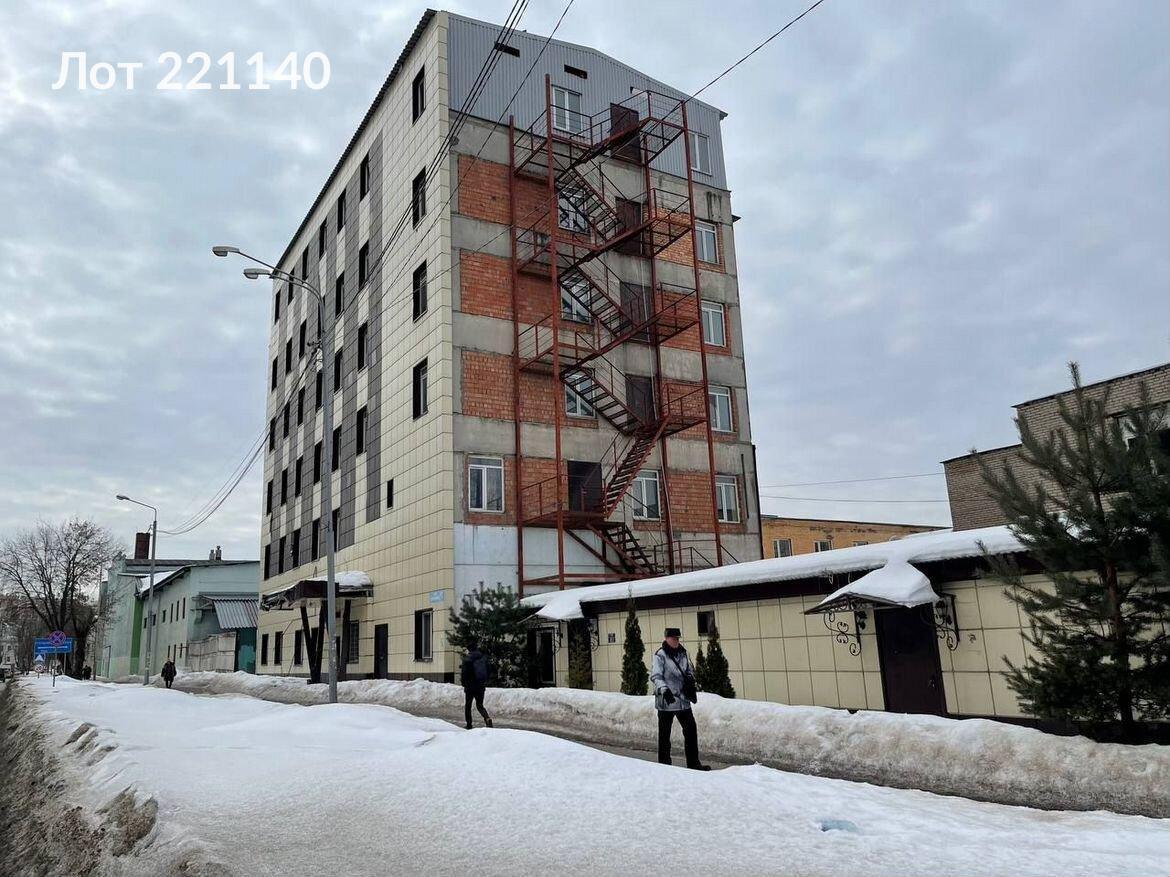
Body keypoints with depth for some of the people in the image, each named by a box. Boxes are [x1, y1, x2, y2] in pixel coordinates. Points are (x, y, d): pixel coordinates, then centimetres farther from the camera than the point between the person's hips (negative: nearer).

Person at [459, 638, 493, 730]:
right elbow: (488, 672, 8)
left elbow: (464, 673, -14)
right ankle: (487, 718, -13)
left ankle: (469, 725, 12)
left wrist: (464, 683, 2)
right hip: (481, 686, 4)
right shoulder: (483, 658, 4)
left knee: (467, 706, 12)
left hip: (470, 687, -4)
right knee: (480, 705, 13)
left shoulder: (467, 659, -12)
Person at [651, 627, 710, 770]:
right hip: (666, 700, -6)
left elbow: (690, 670, 23)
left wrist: (690, 678, 1)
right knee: (665, 733, 3)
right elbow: (656, 676, -16)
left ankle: (693, 762, 18)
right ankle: (664, 763, 15)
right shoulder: (660, 655, -9)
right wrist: (664, 689, -32)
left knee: (691, 729, 8)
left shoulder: (682, 653, 11)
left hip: (683, 700, 6)